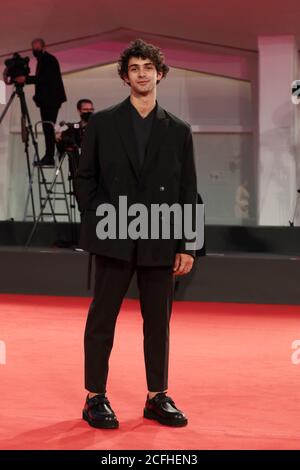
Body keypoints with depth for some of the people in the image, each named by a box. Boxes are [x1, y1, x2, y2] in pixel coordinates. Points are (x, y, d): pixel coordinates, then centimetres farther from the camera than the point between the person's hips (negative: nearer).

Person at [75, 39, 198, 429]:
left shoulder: (179, 130, 8)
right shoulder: (102, 123, 5)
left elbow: (188, 191, 7)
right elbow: (85, 178, 6)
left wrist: (187, 245, 2)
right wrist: (100, 218, -5)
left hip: (160, 243, 2)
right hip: (114, 239, -2)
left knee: (159, 321, 7)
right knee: (102, 319, 1)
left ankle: (157, 397, 17)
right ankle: (95, 398, 9)